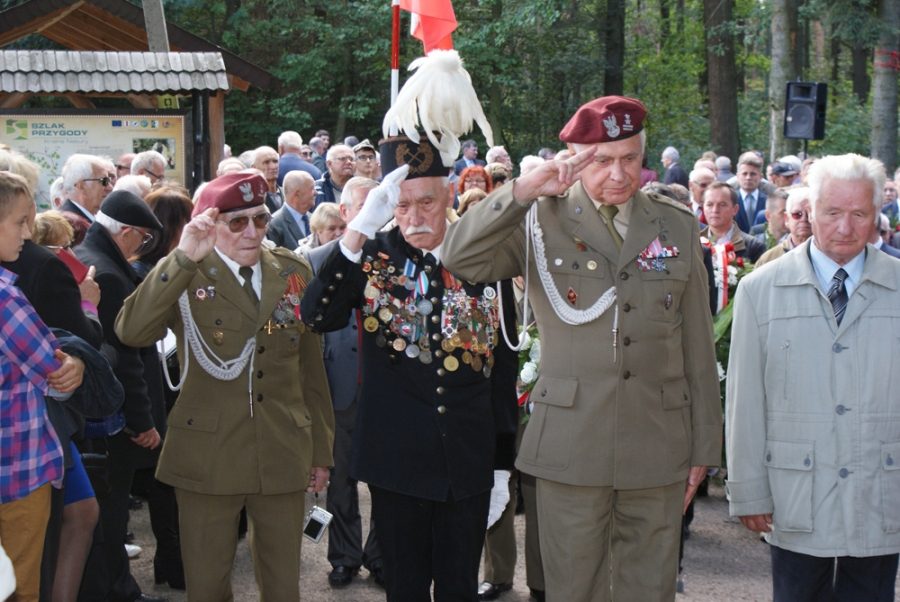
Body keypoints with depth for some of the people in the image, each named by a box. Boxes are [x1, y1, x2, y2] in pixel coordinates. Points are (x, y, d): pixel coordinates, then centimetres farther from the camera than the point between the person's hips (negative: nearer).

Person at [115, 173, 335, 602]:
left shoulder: (292, 273, 6)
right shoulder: (184, 276, -4)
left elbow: (311, 367, 11)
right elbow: (130, 331, -23)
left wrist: (321, 451, 11)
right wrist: (183, 258, -28)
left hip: (283, 455, 3)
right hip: (208, 455, -3)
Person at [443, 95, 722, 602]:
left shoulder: (678, 227, 8)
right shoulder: (542, 221, 1)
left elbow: (698, 350, 9)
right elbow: (460, 259, -14)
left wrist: (704, 448, 8)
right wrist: (524, 190, -20)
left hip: (657, 451, 2)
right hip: (570, 448, -2)